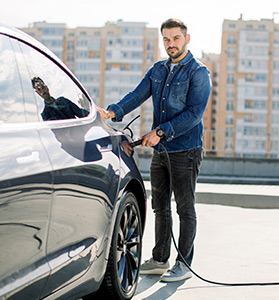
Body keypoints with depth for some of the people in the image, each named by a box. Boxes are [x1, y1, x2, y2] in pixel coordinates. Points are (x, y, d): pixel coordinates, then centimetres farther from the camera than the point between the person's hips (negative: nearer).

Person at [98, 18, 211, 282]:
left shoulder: (198, 73, -7)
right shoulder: (158, 70, 12)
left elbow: (194, 113, -16)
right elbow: (137, 95, 0)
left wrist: (161, 132, -22)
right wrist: (114, 112, -19)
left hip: (185, 151, -6)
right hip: (160, 151, 6)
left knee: (185, 209, 1)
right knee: (160, 207, 12)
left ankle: (184, 264, 11)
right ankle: (159, 260, 24)